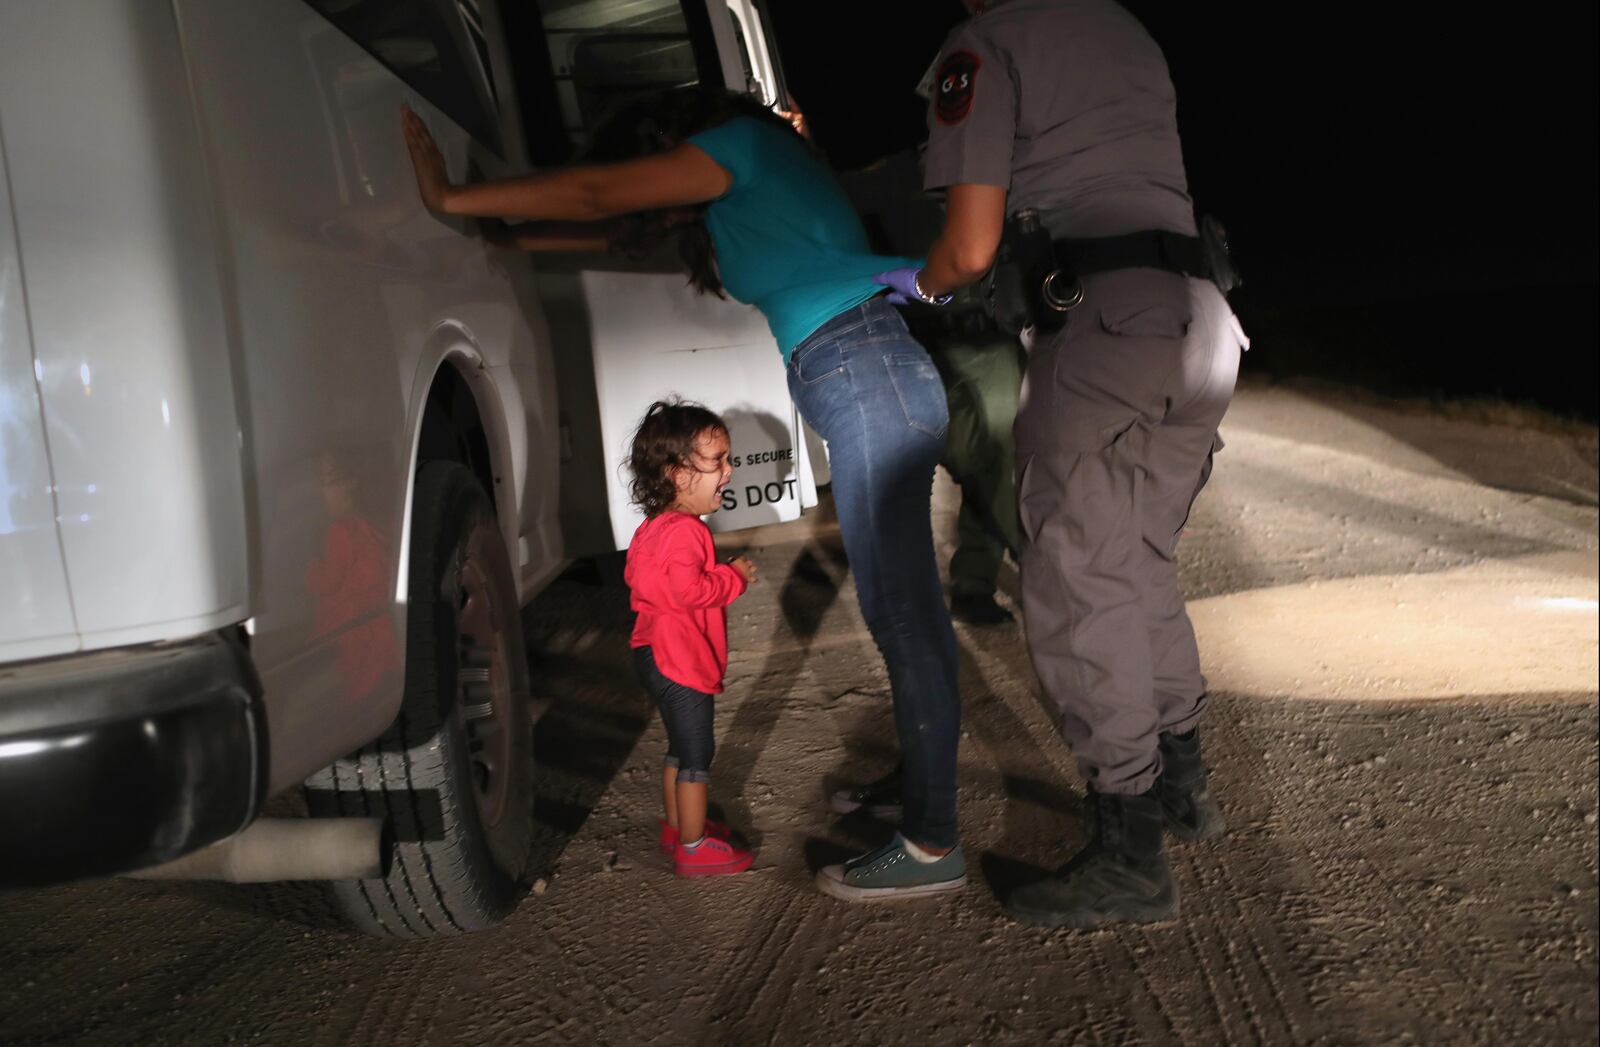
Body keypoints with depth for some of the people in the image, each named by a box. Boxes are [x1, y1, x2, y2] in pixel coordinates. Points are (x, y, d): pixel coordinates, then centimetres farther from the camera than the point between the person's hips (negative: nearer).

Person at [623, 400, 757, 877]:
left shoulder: (654, 528, 10)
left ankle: (678, 826, 36)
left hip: (660, 656, 11)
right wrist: (735, 576, -18)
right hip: (679, 659, -11)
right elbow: (690, 589, -35)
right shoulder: (684, 532, -23)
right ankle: (693, 848, 9)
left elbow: (636, 574, 21)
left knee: (681, 748, 23)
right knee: (696, 755, 0)